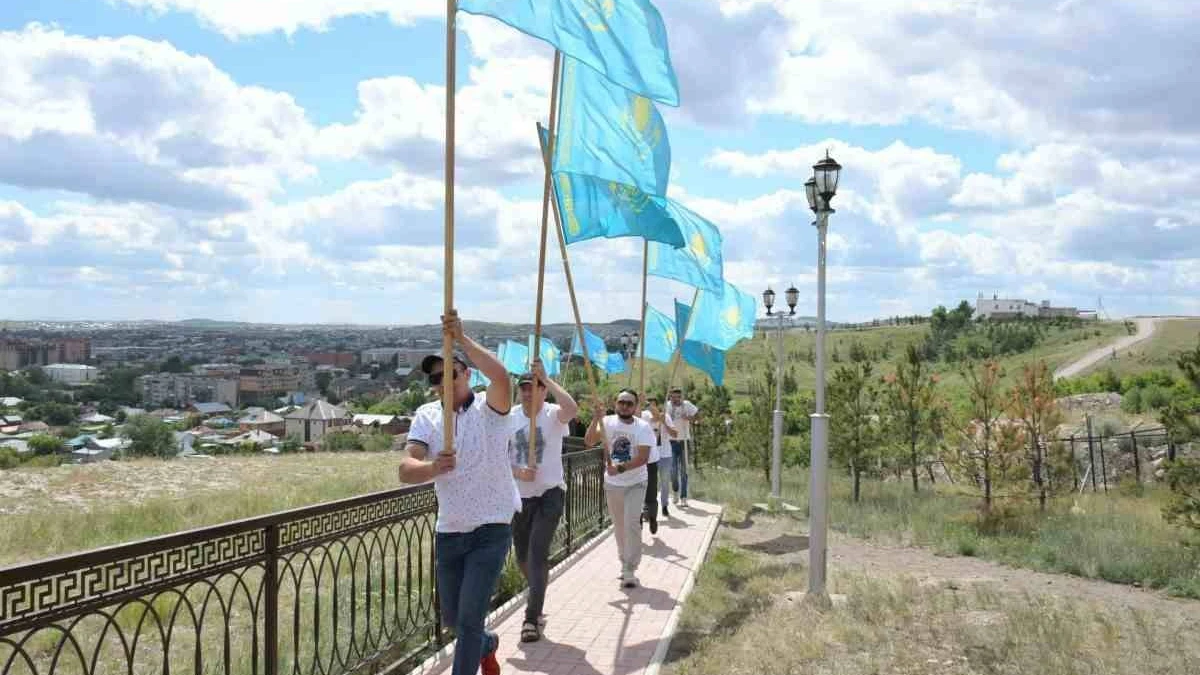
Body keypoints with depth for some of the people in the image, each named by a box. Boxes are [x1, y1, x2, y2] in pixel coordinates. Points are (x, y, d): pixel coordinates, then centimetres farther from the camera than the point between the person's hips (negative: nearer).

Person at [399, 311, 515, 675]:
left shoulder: (489, 408, -10)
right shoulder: (426, 416, 1)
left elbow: (502, 378, -35)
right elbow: (406, 469, -13)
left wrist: (462, 338, -35)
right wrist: (433, 468, -35)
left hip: (491, 529, -5)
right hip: (448, 533, 5)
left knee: (469, 617, -10)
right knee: (451, 616, 20)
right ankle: (486, 645, 52)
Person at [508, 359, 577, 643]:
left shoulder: (553, 415, -9)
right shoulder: (509, 417, 1)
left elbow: (571, 408, -34)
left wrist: (546, 377, -31)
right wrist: (517, 472, -17)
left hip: (550, 494, -4)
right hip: (519, 497, 4)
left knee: (537, 554, -14)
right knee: (523, 557, 16)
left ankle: (532, 618, -7)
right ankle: (537, 604, 43)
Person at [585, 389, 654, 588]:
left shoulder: (643, 427, -10)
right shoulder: (607, 422, -6)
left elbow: (643, 457, -18)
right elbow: (589, 441, -19)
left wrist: (620, 468, -29)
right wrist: (596, 419, -32)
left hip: (635, 484, -3)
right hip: (612, 484, 3)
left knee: (632, 523, -14)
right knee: (619, 526, 13)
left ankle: (630, 571, -7)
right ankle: (624, 563, 30)